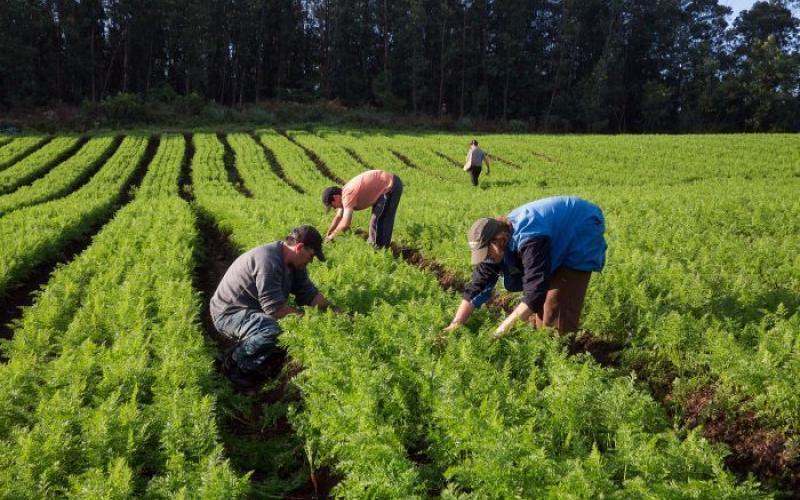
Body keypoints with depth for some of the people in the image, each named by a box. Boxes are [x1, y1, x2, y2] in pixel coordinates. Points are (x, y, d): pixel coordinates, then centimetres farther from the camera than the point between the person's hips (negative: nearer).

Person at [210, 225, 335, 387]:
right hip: (228, 313, -10)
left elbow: (309, 294, 6)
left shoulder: (293, 264, 2)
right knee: (272, 330, -35)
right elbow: (275, 309, -29)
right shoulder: (268, 261, -29)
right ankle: (236, 362, -10)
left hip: (253, 311, 10)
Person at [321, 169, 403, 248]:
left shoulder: (348, 195, -22)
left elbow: (345, 224, -26)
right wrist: (327, 234, 15)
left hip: (391, 186, -10)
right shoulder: (343, 193, 8)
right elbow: (338, 217, 19)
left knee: (376, 221, -7)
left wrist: (331, 236, -12)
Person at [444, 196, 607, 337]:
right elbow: (478, 285, -11)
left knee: (557, 303, -13)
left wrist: (505, 328, -41)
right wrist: (455, 325, -18)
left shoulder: (529, 239, -41)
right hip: (559, 243, 8)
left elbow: (535, 291, -43)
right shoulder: (495, 240, -14)